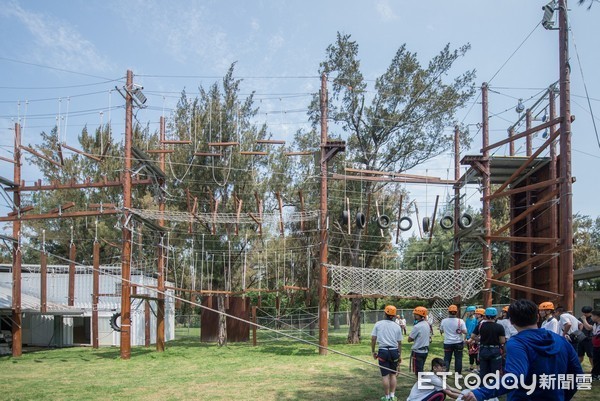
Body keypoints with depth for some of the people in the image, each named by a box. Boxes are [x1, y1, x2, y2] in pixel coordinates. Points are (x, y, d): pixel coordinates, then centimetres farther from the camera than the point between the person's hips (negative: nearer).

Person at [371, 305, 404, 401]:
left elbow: (373, 339, -2)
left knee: (385, 375, 3)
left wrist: (373, 351, 8)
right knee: (393, 374, 14)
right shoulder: (397, 326, 3)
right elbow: (399, 342, 6)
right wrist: (400, 355, 16)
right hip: (394, 351, 2)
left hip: (383, 351, -2)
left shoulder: (378, 324, -1)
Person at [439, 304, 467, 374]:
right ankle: (458, 374, 14)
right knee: (458, 359, 10)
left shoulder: (443, 321, -4)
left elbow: (441, 331, 8)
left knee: (447, 359, 7)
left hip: (447, 343, 1)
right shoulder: (460, 321, -10)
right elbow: (465, 332, -14)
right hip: (458, 342, -1)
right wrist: (460, 331, 5)